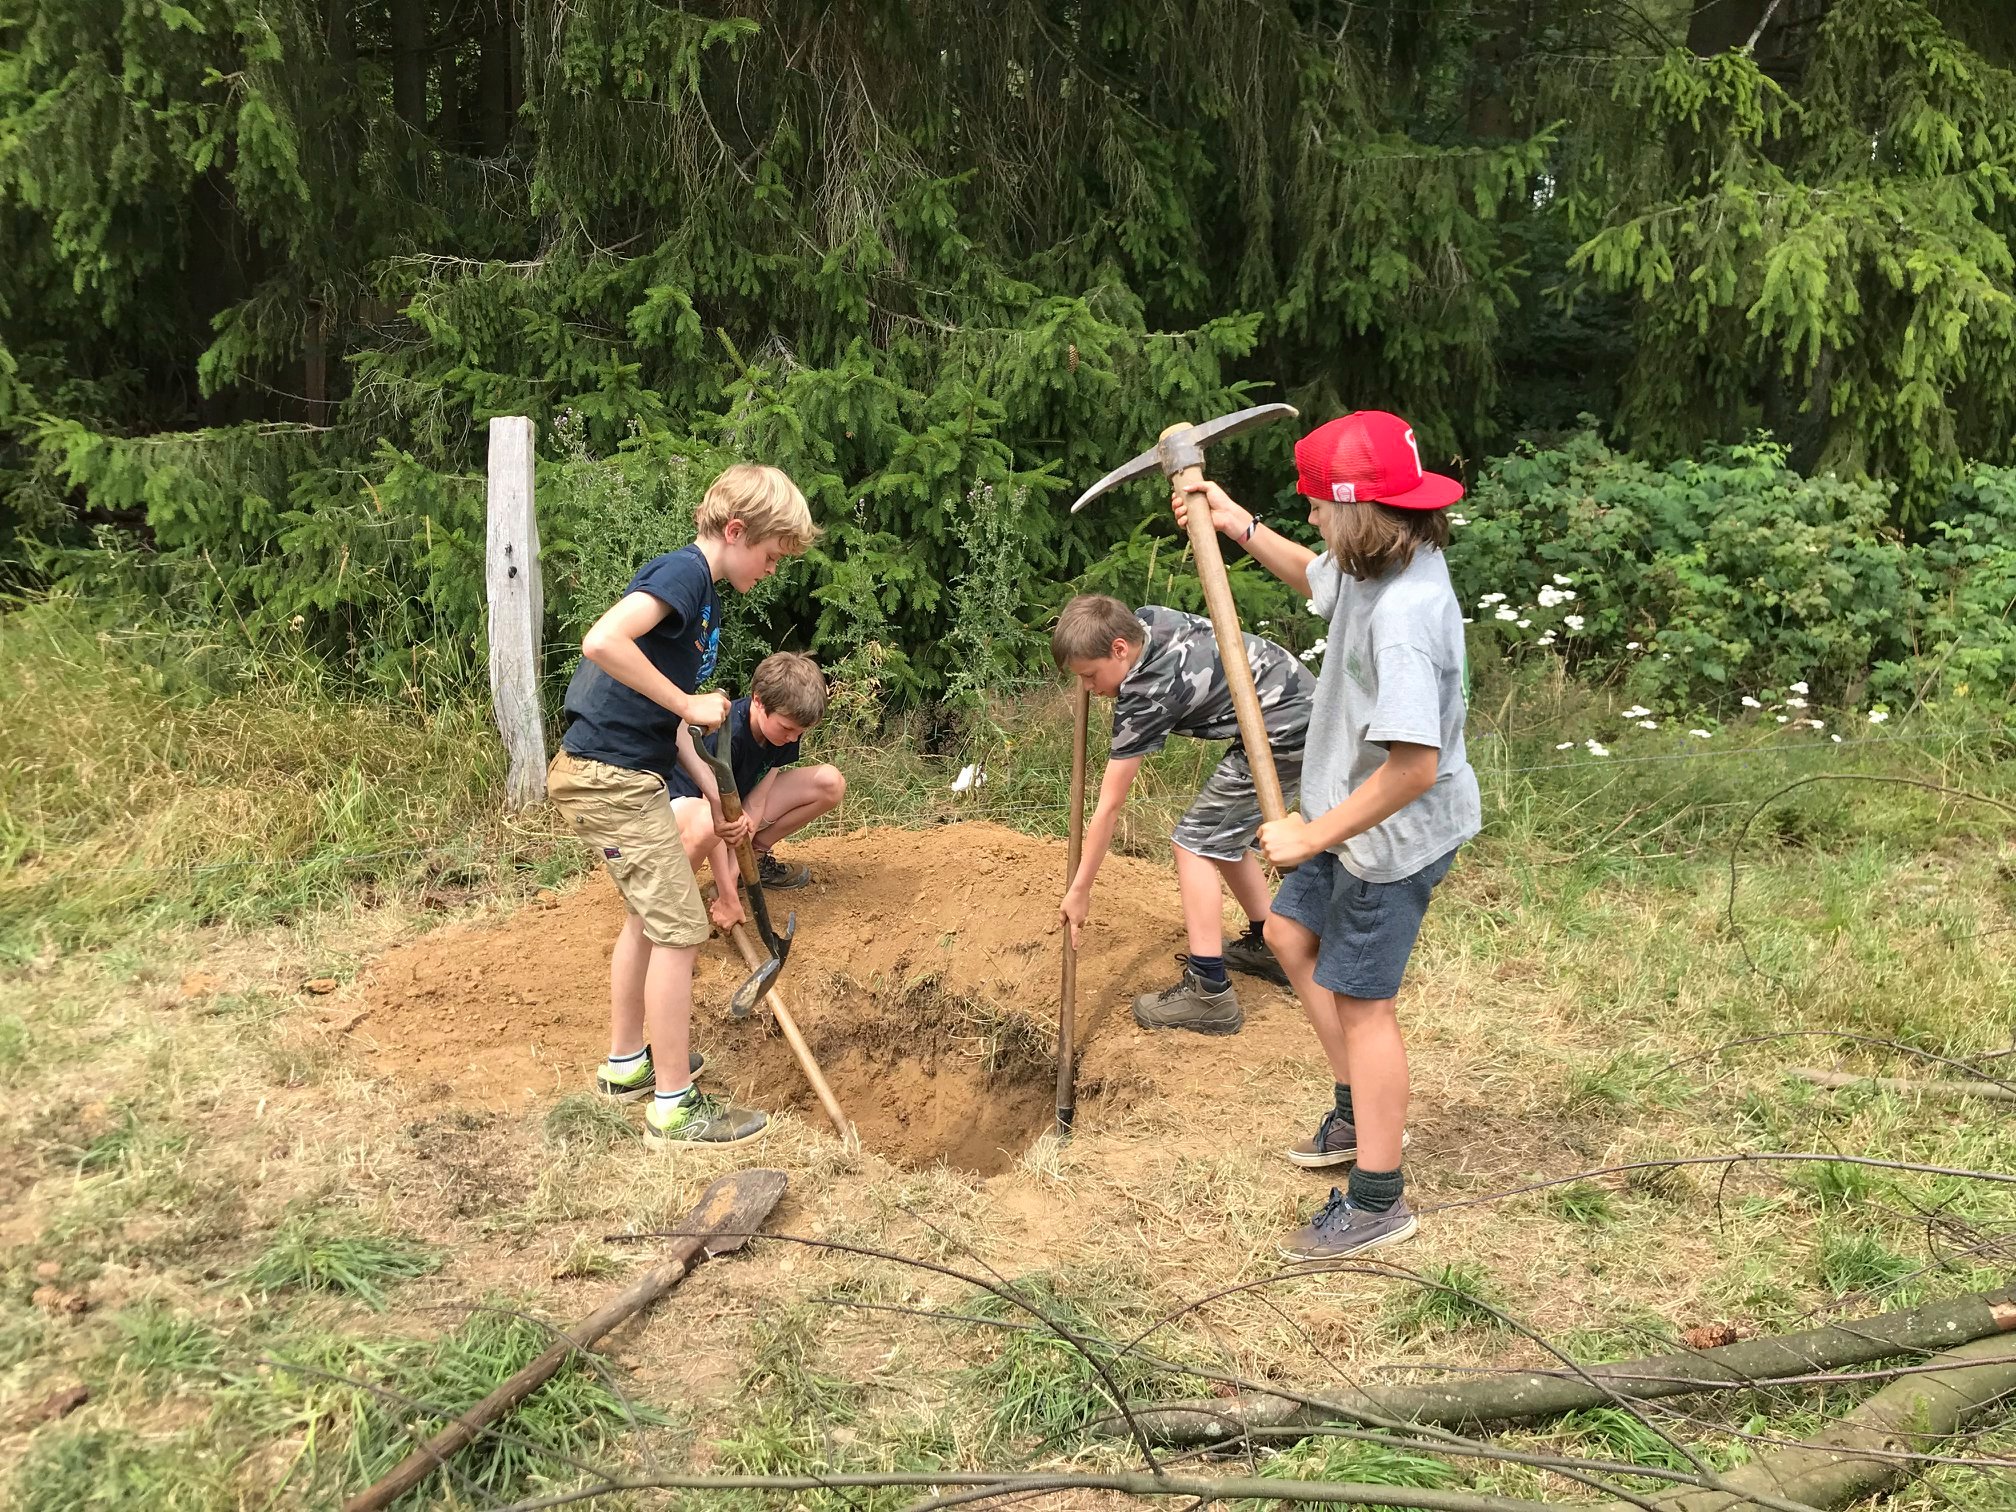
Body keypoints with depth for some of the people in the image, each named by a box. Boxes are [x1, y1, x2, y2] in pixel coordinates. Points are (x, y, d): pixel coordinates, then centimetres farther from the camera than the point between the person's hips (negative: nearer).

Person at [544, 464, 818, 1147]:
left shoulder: (703, 599, 16)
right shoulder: (683, 571, -14)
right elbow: (603, 640, -30)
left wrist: (713, 793, 8)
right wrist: (690, 704, -22)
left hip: (615, 775, 10)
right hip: (611, 776, -10)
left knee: (649, 915, 23)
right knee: (679, 927, -4)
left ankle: (627, 1062, 38)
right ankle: (674, 1105, 4)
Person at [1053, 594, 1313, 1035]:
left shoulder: (1145, 697, -22)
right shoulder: (1146, 618, -1)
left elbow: (1108, 807, -15)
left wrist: (1080, 889, -6)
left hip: (1282, 736, -10)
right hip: (1301, 708, 10)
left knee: (1196, 842, -7)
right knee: (1223, 837, 20)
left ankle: (1210, 993, -8)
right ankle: (1266, 946, 31)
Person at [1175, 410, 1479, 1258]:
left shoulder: (1405, 615, -34)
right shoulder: (1372, 566, -3)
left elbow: (1415, 767, -36)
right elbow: (1315, 578, 23)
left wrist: (1312, 835, -27)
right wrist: (1240, 526, 10)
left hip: (1393, 837, -10)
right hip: (1353, 815, 10)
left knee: (1359, 999, 2)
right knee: (1291, 932, 24)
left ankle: (1377, 1202, 18)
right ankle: (1359, 1113, 39)